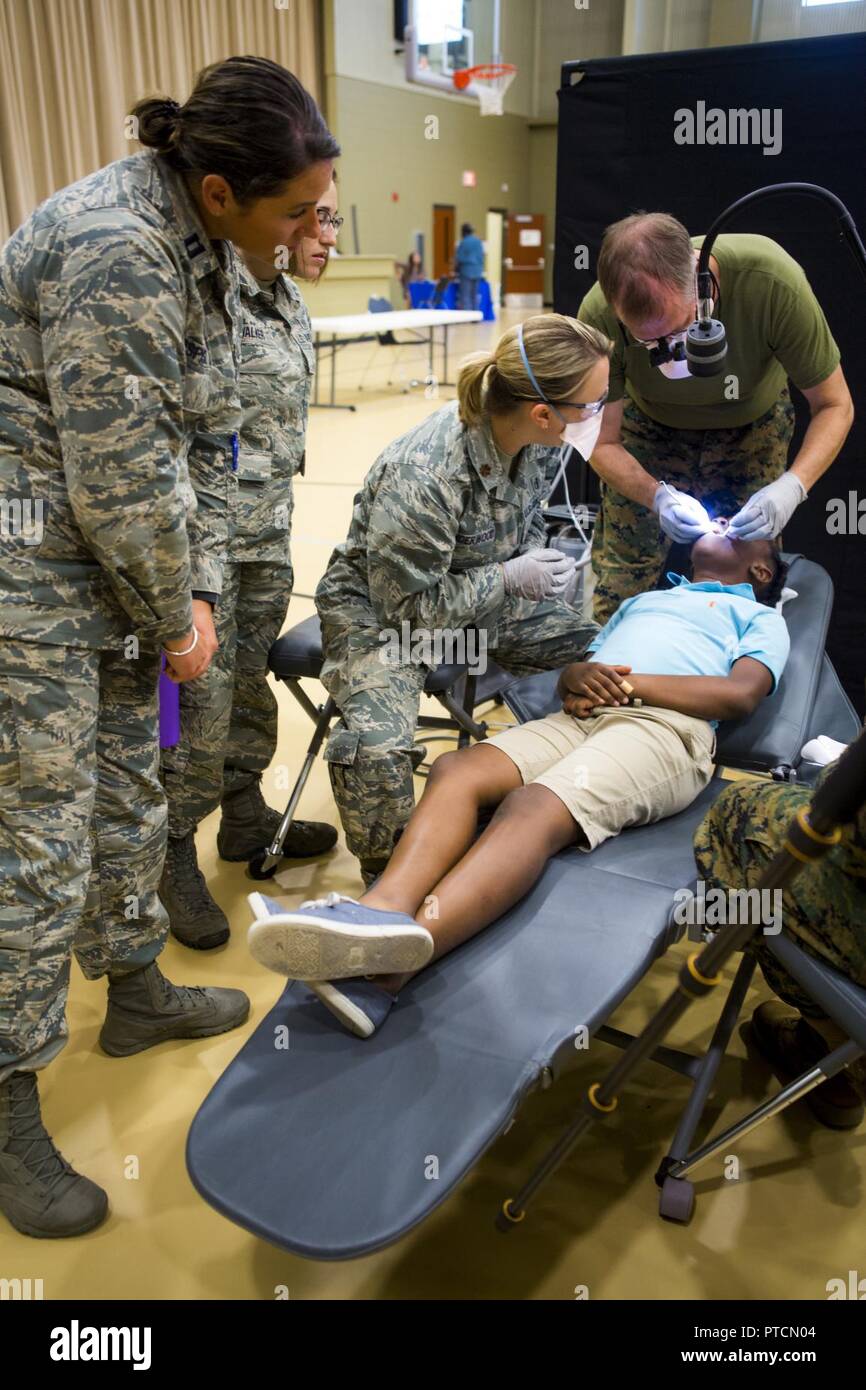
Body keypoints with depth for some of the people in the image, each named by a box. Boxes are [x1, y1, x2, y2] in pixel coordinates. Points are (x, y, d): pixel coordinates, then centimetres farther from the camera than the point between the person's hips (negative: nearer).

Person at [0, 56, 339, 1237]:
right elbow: (121, 476, -22)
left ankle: (136, 991, 39)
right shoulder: (115, 254, -23)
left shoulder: (207, 246, 7)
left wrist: (196, 591, 5)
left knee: (129, 788, 18)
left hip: (113, 565, 9)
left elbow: (205, 435, 10)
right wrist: (176, 617, -9)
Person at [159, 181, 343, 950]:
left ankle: (246, 818, 35)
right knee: (200, 703, -2)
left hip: (268, 535, 8)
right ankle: (172, 857, 17)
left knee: (253, 683, 17)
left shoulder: (292, 306, 12)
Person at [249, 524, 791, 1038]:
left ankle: (389, 968, -55)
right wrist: (577, 675, 2)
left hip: (663, 725, -6)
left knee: (534, 808, -35)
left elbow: (742, 695, 3)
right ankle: (384, 910, -48)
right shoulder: (642, 600, 42)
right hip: (578, 717, 6)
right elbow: (573, 667, 28)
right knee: (457, 769, -25)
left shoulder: (760, 617, 26)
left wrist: (627, 681, -6)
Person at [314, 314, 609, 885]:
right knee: (377, 744, -30)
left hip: (487, 591, 7)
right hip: (383, 607, -7)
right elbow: (406, 605, -23)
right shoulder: (421, 477, -35)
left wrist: (535, 558, -9)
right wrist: (511, 578, -22)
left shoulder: (541, 439, -12)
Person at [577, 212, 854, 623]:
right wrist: (657, 496, -41)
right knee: (621, 585, -2)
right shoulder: (598, 318, -36)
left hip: (752, 424, 0)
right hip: (651, 426, 0)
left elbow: (834, 405, -25)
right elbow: (604, 442, -21)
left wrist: (791, 487, -43)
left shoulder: (772, 280, -39)